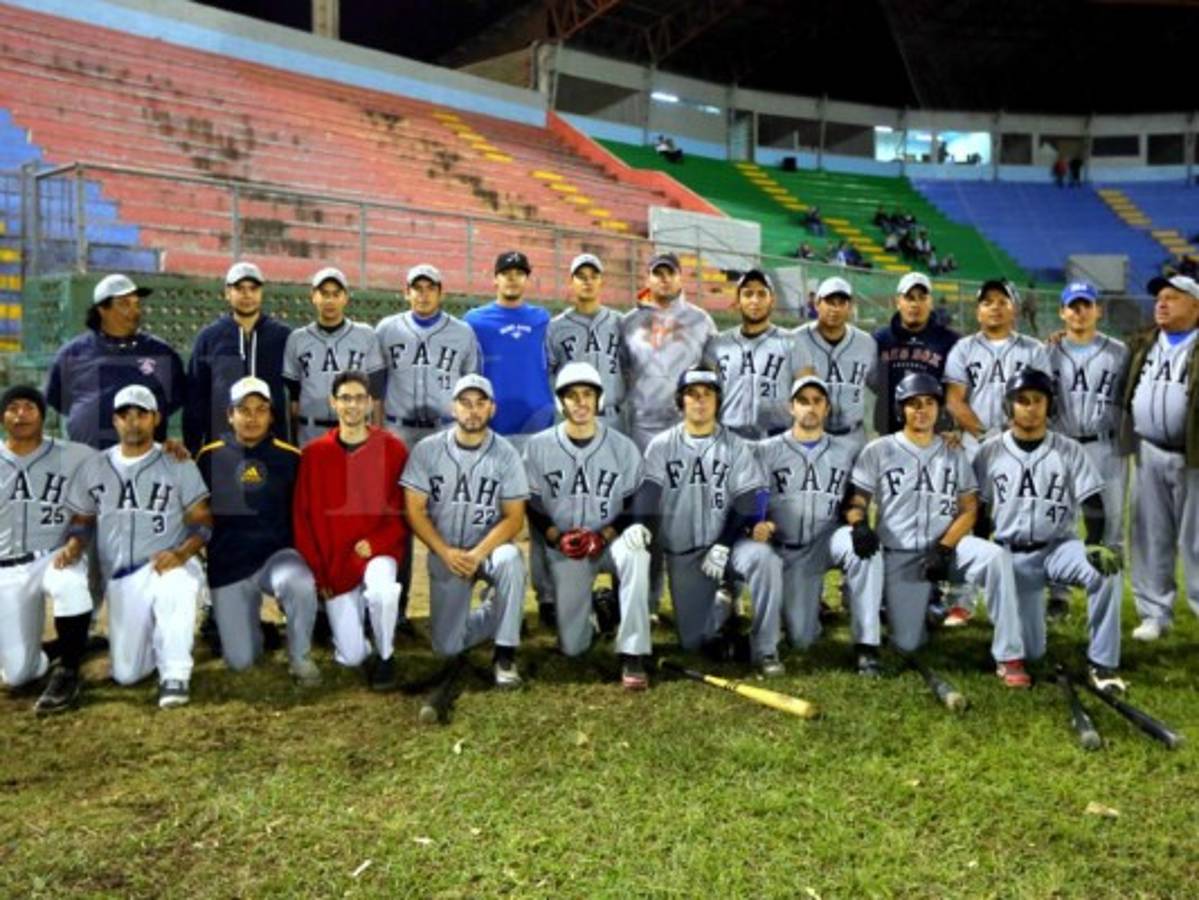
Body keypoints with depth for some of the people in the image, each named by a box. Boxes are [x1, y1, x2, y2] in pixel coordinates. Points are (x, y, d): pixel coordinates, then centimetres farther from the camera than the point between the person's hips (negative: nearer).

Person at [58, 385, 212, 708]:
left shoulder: (179, 465, -1)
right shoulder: (94, 467, 8)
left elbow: (203, 522, -3)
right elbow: (82, 520, 14)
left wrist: (181, 553, -22)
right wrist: (74, 546, -8)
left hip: (168, 567, -3)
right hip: (120, 580, 3)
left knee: (175, 587, -42)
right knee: (125, 675, 2)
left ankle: (175, 674, -24)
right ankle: (152, 639, 36)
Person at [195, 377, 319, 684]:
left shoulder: (290, 458, -1)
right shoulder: (210, 457, -1)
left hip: (278, 554, -1)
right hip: (227, 566, 1)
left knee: (301, 585, -37)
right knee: (240, 661, 1)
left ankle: (299, 657, -9)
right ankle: (249, 625, 38)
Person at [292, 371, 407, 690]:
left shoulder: (393, 449, -4)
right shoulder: (313, 453, -1)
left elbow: (403, 509, -2)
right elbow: (302, 516, 1)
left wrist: (375, 543, -17)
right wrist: (316, 572, -4)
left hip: (377, 552, -1)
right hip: (333, 563, 1)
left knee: (383, 591, -37)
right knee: (351, 657, -5)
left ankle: (385, 656, -6)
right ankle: (351, 620, 32)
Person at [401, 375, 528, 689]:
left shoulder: (505, 453, -8)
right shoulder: (427, 450, -5)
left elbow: (514, 517, -10)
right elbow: (415, 510, -6)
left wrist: (477, 554, -24)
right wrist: (446, 553, -19)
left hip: (490, 548, -1)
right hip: (444, 553, 1)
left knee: (510, 560, -37)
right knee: (447, 647, -2)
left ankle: (505, 654, -21)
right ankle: (493, 616, 31)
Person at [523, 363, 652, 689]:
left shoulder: (623, 447, -2)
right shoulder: (538, 446, -1)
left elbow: (636, 507, -1)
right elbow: (532, 507, 2)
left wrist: (603, 536, -17)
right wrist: (558, 537, -14)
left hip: (610, 541, -1)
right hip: (563, 549, 1)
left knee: (636, 553, -38)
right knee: (572, 646, -3)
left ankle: (632, 656, -29)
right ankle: (594, 611, 35)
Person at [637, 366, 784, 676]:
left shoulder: (737, 447, 1)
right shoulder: (661, 446, 4)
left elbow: (747, 504, -5)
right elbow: (647, 493, -7)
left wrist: (723, 546, -17)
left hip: (727, 543, -1)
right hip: (681, 555, 1)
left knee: (763, 559, -35)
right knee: (692, 641, 0)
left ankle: (764, 650, -22)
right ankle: (720, 609, 34)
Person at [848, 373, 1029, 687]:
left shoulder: (954, 453, 9)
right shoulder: (879, 450, 2)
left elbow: (969, 510, 3)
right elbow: (856, 500, 0)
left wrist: (943, 549, -13)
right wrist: (859, 524, -25)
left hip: (948, 546, 1)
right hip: (898, 555, -1)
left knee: (995, 556, -31)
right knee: (907, 643, -7)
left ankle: (1008, 657, -25)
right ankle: (926, 601, 29)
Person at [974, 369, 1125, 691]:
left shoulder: (1069, 450, -1)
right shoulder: (991, 452, 0)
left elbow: (1092, 504, -7)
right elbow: (979, 510, 5)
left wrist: (1095, 544, -26)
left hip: (1059, 547, 0)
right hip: (1012, 554, 0)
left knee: (1106, 570, -33)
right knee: (1029, 651, -4)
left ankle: (1102, 661, -18)